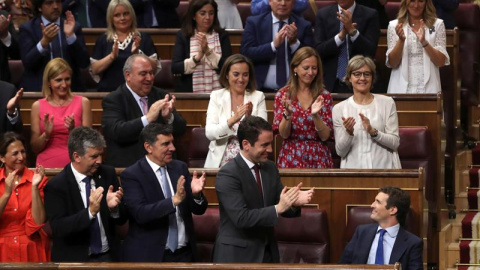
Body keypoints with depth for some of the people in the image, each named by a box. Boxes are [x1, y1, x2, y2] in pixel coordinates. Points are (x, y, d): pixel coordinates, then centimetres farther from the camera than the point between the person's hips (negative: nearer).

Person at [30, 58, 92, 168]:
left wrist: (73, 131, -11)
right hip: (47, 165, 0)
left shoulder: (83, 102, 7)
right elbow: (35, 148, 9)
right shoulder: (38, 106, 8)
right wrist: (46, 134, -8)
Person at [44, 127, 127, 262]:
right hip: (74, 260, -3)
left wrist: (114, 208, -11)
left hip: (107, 257, 3)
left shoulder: (108, 174, 6)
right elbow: (59, 228, -14)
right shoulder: (56, 186, -5)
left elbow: (122, 220, 10)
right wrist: (90, 212, -24)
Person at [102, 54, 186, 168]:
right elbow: (116, 132, -17)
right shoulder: (113, 100, -1)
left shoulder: (161, 95, 13)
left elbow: (181, 129, 9)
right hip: (127, 166, -4)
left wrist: (169, 117, -13)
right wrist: (147, 119, -25)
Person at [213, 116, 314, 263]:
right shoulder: (227, 174, -16)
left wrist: (293, 203, -15)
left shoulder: (270, 167, 5)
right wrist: (278, 208, -27)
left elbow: (281, 207, 6)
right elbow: (241, 218, -23)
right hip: (237, 254, -6)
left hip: (267, 251, 6)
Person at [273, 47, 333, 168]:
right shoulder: (283, 95, 3)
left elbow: (325, 136, 0)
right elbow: (283, 134, -2)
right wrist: (288, 112, -19)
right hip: (291, 159, 0)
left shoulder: (324, 96, 4)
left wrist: (315, 115, -17)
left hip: (318, 160, 1)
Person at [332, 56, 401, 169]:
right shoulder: (339, 108, 8)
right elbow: (340, 152, 7)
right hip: (353, 168, 0)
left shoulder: (387, 103, 5)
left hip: (382, 166, 0)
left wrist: (373, 132, -12)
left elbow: (395, 143, 3)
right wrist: (348, 133, -11)